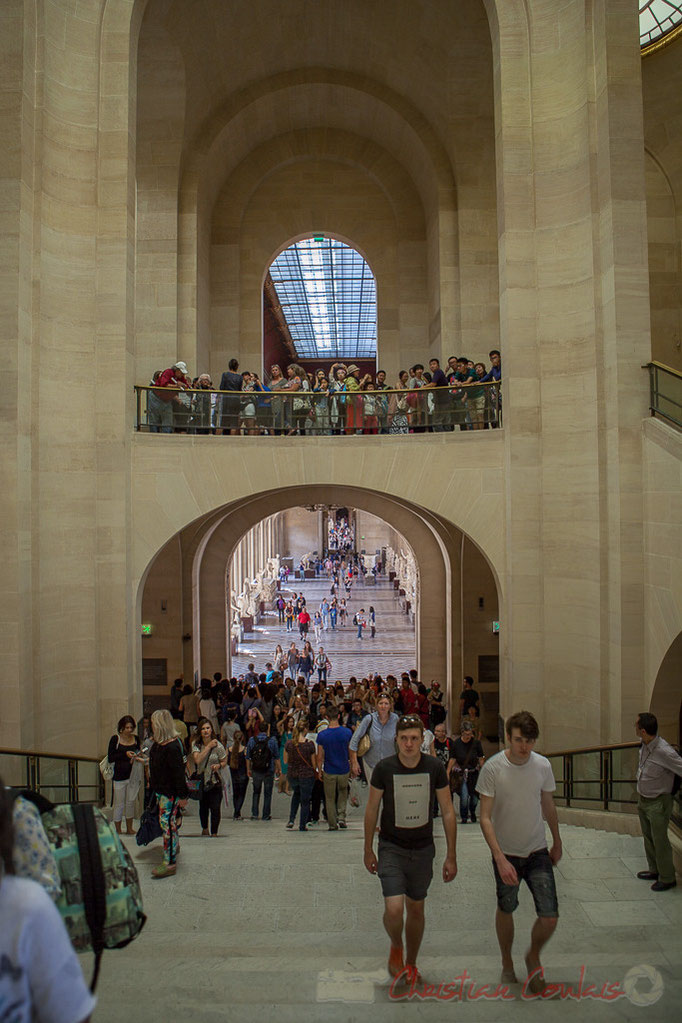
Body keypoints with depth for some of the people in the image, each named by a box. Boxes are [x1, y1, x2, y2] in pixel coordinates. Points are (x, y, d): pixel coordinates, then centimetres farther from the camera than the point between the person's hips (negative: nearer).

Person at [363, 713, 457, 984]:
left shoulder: (435, 768, -9)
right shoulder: (384, 768, -13)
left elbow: (448, 812, -1)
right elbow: (372, 810, 0)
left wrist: (451, 856, -1)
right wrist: (368, 850, 4)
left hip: (423, 849, 2)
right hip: (391, 848, -2)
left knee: (416, 909, 14)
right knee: (394, 909, -15)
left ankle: (411, 963, 37)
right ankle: (395, 946, 18)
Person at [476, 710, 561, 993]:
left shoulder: (542, 765, -8)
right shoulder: (492, 768, -19)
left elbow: (548, 806, 9)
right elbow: (485, 818, -18)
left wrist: (557, 842, 18)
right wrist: (500, 858, -26)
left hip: (538, 852, 2)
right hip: (506, 854, -2)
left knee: (550, 917, -4)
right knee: (506, 910, 16)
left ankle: (533, 956, 28)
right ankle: (507, 964, 42)